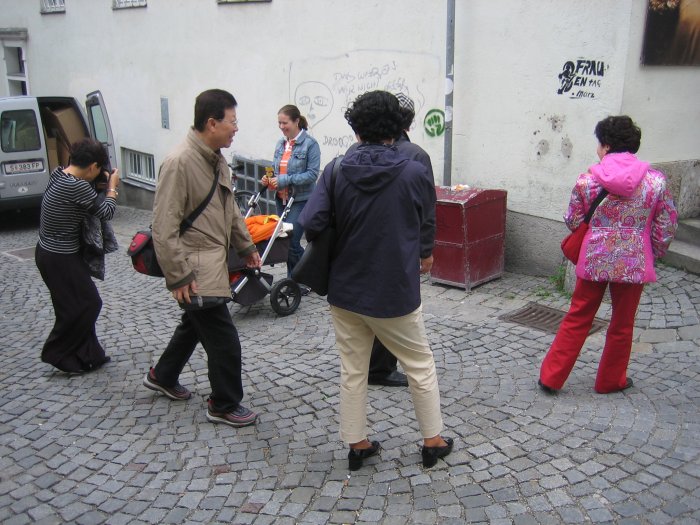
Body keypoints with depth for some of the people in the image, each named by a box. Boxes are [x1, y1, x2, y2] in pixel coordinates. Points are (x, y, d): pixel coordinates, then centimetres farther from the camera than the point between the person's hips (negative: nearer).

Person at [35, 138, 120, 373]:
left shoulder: (58, 173, 1)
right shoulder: (78, 187, -25)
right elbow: (106, 212, -14)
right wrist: (112, 186, -1)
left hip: (48, 252, 9)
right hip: (60, 259, -9)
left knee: (84, 304, 17)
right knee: (87, 305, 5)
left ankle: (89, 356, 26)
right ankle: (57, 353, 17)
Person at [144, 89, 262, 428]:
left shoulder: (216, 159, 8)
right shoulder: (180, 162, -21)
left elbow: (229, 208, 20)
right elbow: (164, 226, -22)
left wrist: (245, 246, 20)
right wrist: (178, 276, -22)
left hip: (216, 262, 10)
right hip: (198, 271, -10)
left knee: (194, 324, 26)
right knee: (225, 342, -2)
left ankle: (162, 377, 48)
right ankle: (224, 406, 17)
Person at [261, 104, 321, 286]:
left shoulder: (310, 143, -10)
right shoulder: (281, 143, 11)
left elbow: (313, 173, -16)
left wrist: (284, 180, -20)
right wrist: (269, 179, -2)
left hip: (301, 200, -7)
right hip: (282, 199, 7)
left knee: (291, 242, -11)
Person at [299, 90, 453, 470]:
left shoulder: (336, 170, -9)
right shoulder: (413, 173, -11)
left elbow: (311, 224, -15)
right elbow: (426, 224, 5)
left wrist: (333, 252, 8)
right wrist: (424, 254, 27)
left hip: (344, 289, 3)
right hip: (395, 292, -2)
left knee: (353, 370, 16)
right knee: (420, 366, 16)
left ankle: (357, 444, 27)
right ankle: (432, 441, 28)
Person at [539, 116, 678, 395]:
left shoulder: (587, 179, -8)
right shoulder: (656, 180, -6)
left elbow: (572, 221, 1)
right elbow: (666, 227, -1)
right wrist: (653, 253, 15)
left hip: (593, 260, 0)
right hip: (634, 264, 0)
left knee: (576, 319, 13)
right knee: (622, 324, 16)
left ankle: (551, 377, 18)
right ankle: (610, 380, 31)